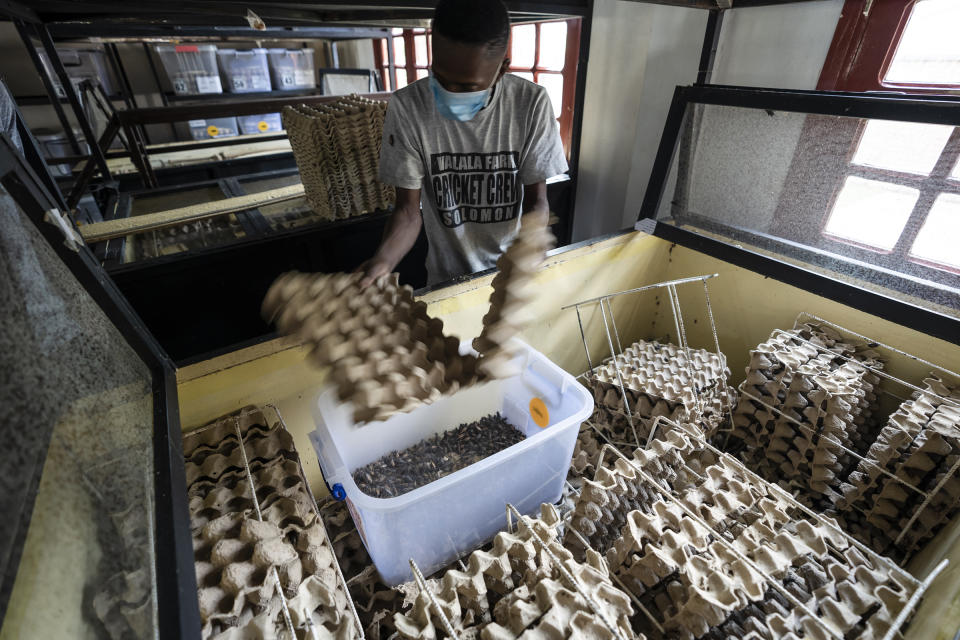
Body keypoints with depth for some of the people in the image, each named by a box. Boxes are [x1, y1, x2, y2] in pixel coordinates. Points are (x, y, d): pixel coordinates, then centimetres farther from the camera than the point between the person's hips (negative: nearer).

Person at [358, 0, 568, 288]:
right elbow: (408, 209, -14)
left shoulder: (532, 104, -16)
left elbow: (537, 201, -11)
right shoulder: (406, 108, -17)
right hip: (448, 277, -1)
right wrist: (383, 260, -34)